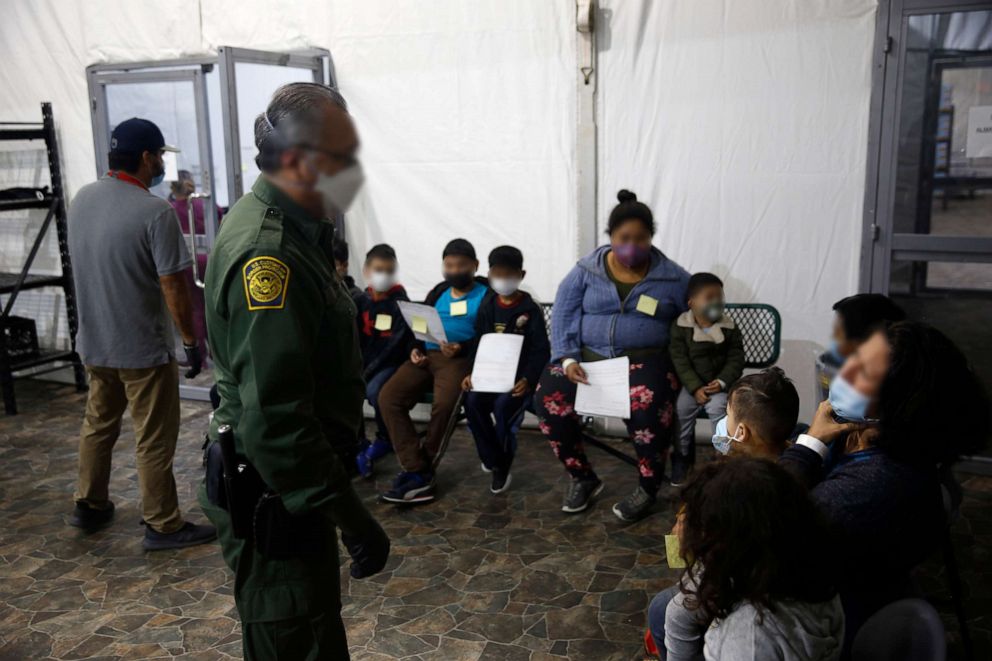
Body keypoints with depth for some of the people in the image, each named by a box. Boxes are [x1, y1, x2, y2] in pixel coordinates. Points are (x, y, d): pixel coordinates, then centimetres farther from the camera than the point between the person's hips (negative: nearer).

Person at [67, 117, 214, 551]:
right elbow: (173, 288, -21)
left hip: (93, 341, 8)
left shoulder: (82, 199, 2)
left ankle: (89, 505, 37)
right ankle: (163, 526, 14)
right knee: (154, 441, 4)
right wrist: (191, 341, -10)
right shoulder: (156, 212, -22)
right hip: (143, 347, -7)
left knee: (98, 424, 23)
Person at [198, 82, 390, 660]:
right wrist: (350, 515, -26)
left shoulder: (291, 228, 6)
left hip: (291, 482, 10)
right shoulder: (266, 254, -28)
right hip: (274, 496, -10)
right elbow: (275, 421, -31)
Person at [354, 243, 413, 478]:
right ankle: (357, 444, -2)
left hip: (391, 363, -5)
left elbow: (397, 342, -13)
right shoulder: (360, 301, 9)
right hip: (364, 364, 5)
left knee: (374, 390, -33)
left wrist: (370, 369, -19)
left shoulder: (400, 302, -5)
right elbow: (355, 338, 8)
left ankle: (385, 440, -5)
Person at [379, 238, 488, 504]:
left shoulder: (485, 294, 6)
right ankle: (418, 471, -23)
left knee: (444, 403, -35)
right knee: (388, 397, -19)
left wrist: (461, 349, -20)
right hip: (426, 355, 6)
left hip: (461, 358, -5)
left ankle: (419, 468, -13)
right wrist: (415, 349, 3)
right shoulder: (438, 292, 25)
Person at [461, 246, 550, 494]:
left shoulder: (531, 310, -5)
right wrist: (472, 372, -7)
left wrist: (528, 379, -22)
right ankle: (492, 458, -4)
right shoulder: (487, 307, 9)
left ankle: (502, 466, -7)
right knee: (473, 402, -24)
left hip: (520, 376, -4)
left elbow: (541, 351, -8)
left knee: (502, 406, -30)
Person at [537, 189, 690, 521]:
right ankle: (583, 478, -2)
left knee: (648, 406, -36)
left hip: (644, 358, -2)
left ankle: (648, 488, -9)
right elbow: (563, 314, 3)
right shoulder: (586, 270, 4)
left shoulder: (672, 277, 2)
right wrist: (568, 359, -12)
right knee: (549, 397, -25)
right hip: (589, 355, 2)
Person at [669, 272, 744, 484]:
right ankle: (682, 456, 4)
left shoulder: (729, 327, -2)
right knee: (680, 409, -19)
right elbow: (680, 361, -9)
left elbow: (736, 359, -2)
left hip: (719, 384, 0)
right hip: (691, 384, 1)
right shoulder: (680, 326, -6)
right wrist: (696, 388, -17)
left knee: (719, 408, -26)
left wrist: (722, 382, -16)